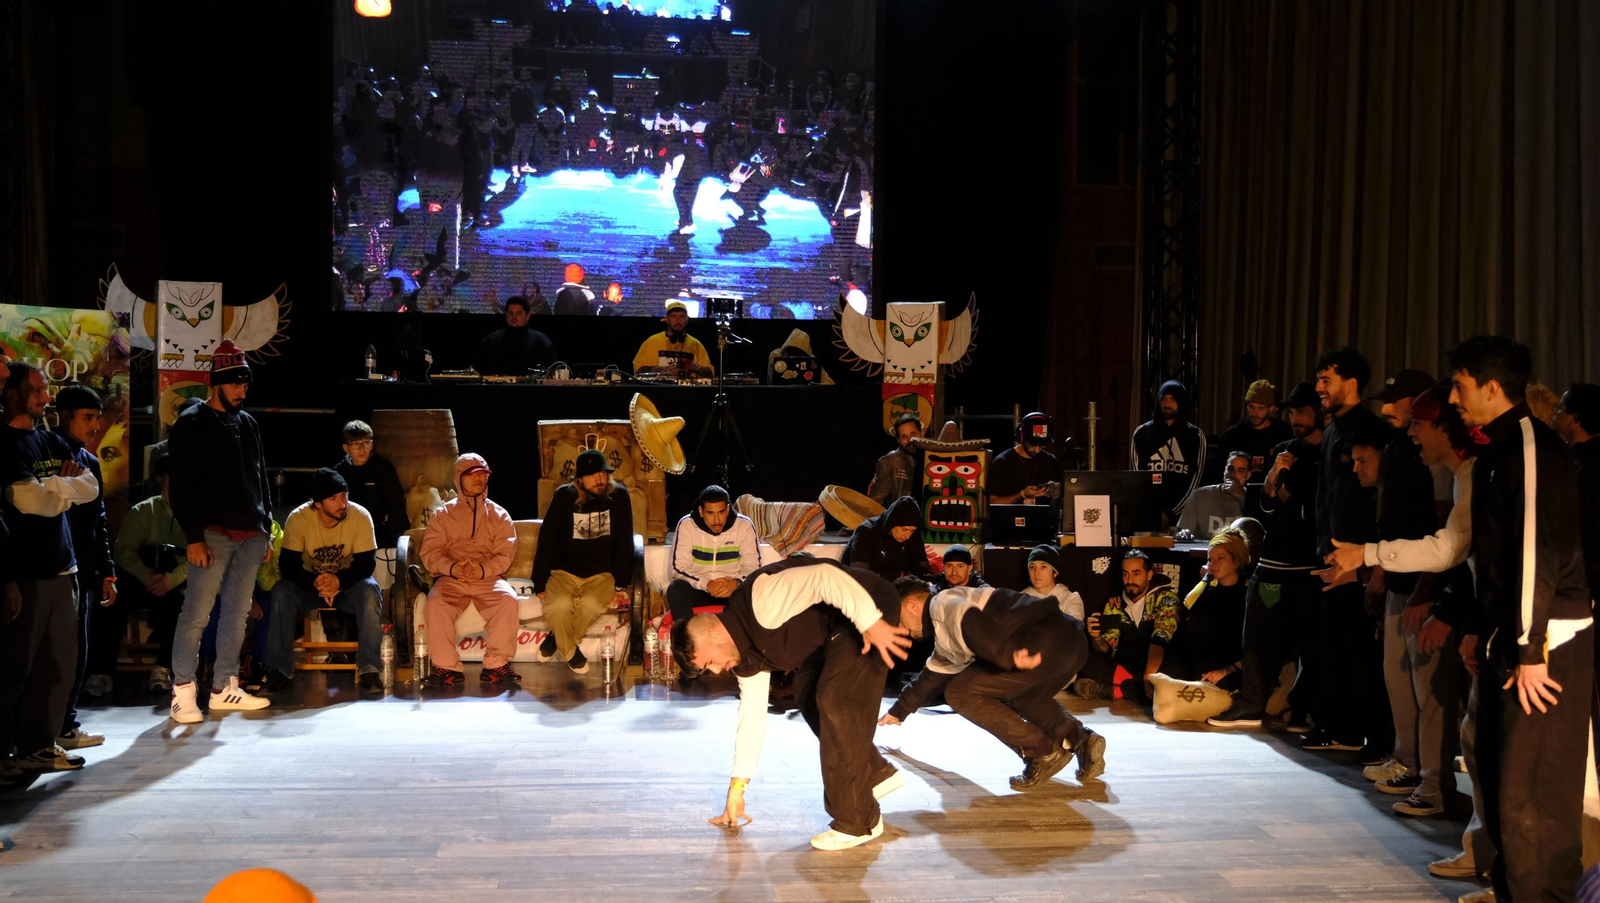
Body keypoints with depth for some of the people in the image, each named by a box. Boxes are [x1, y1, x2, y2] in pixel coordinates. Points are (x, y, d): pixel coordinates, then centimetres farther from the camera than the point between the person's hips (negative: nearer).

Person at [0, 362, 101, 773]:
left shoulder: (53, 443, 16)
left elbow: (91, 488, 10)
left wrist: (52, 489, -5)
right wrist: (64, 487, 2)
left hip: (61, 568, 7)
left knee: (58, 666, 8)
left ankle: (38, 745, 17)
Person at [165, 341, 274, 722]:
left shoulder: (247, 424, 17)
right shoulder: (192, 424, -2)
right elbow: (182, 485, -8)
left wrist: (267, 529, 16)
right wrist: (193, 537, -14)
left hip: (251, 534, 6)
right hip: (214, 533, -6)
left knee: (238, 612, 8)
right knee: (197, 613, -7)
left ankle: (224, 688, 15)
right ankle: (183, 691, 1)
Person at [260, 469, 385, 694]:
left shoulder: (361, 516, -19)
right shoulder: (298, 518, -18)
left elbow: (366, 562, -18)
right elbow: (288, 564, -19)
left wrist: (339, 580, -37)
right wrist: (316, 583, -38)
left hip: (348, 583, -1)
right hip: (309, 582, 1)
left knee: (370, 591, -33)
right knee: (281, 592, -28)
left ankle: (368, 669, -26)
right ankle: (280, 670, -18)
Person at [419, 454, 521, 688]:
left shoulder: (498, 515, 16)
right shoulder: (442, 514, 15)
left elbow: (505, 554, 3)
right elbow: (430, 552, 3)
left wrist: (483, 569, -18)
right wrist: (452, 567, -18)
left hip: (488, 578, 0)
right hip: (451, 579, 0)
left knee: (508, 600, -31)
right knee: (436, 603, -32)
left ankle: (496, 664, -23)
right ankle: (447, 667, -26)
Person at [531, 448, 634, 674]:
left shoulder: (619, 496, -5)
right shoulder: (564, 497, -6)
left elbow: (624, 544, -2)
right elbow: (546, 542, -4)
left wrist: (621, 585, -7)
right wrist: (540, 584, -9)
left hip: (602, 573, 0)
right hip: (564, 571, 0)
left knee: (591, 605, -32)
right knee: (559, 604, -31)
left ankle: (558, 640, -1)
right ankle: (570, 651, 0)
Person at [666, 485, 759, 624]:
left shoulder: (744, 526, -4)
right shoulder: (686, 525, -7)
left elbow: (753, 565, -5)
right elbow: (679, 567, -10)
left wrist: (736, 583, -27)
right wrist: (706, 584, -27)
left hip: (733, 589, 0)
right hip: (698, 589, 0)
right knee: (675, 589, -32)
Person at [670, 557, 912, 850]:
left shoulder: (761, 602, -25)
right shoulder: (747, 655, 6)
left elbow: (825, 576, -34)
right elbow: (752, 715, 13)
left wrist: (871, 623, -39)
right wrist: (737, 788, 18)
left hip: (869, 610, -10)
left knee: (835, 702, -15)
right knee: (808, 699, 14)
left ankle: (856, 823, -7)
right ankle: (877, 774, 26)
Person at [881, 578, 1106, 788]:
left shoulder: (941, 604, 2)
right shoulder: (946, 636, 32)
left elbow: (971, 624, -21)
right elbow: (933, 675, 47)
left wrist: (1009, 656, -33)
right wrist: (899, 711, 58)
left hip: (1049, 642, -10)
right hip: (1069, 643, 10)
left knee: (960, 692, -3)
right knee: (1018, 696, 35)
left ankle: (1043, 753, -2)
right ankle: (1083, 740, 13)